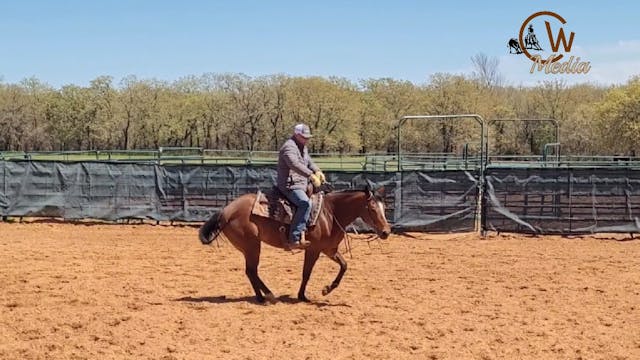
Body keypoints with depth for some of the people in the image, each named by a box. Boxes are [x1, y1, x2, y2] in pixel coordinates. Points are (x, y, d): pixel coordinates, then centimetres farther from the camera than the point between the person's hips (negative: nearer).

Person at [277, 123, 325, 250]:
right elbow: (295, 164, -29)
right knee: (305, 203, -32)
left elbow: (309, 162, 22)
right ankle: (293, 240, -37)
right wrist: (311, 176, -38)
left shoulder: (303, 148, 19)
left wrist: (317, 171, 0)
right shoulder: (289, 147, -14)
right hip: (290, 186, -11)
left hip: (302, 185, 11)